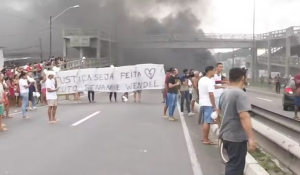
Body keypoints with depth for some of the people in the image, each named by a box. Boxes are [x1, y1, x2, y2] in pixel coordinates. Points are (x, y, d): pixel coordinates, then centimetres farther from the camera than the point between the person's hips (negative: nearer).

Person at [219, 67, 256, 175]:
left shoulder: (224, 93, 9)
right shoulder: (240, 94, -19)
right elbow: (244, 117, -27)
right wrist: (251, 138, -27)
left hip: (226, 134, 9)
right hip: (237, 137, -9)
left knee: (232, 164, 21)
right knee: (235, 166, -1)